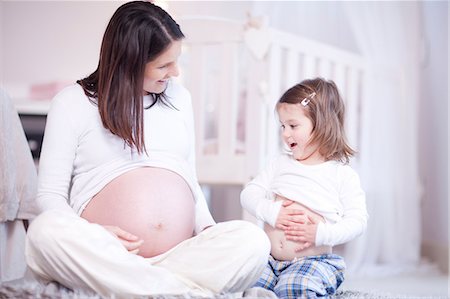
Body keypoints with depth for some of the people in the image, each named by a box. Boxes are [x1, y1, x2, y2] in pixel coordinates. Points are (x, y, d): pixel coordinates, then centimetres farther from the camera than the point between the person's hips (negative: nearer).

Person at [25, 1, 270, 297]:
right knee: (46, 232, -37)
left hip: (179, 257, 3)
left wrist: (208, 228, 4)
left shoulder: (178, 96, 20)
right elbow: (50, 194, 2)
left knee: (253, 240, -26)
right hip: (103, 258, -2)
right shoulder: (73, 102, 6)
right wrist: (92, 235, -18)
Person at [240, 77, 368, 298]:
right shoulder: (280, 163, 11)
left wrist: (321, 233, -20)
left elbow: (357, 220, -5)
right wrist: (272, 212, -13)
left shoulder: (343, 175, 0)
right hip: (269, 258, 4)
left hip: (313, 261, -3)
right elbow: (249, 193, 6)